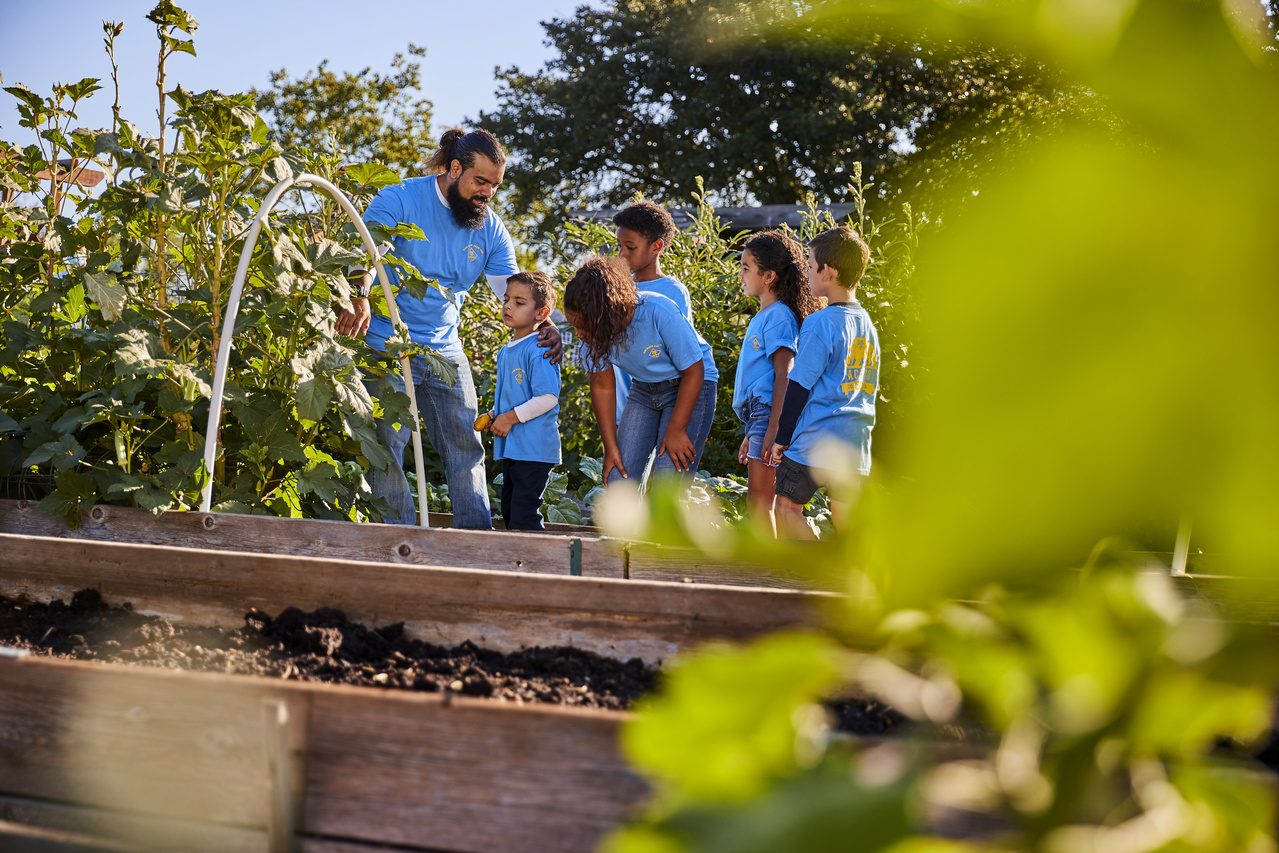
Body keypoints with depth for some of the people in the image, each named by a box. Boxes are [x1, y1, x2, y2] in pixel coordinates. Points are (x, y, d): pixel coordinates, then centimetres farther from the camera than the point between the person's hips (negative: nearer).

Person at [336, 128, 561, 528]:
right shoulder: (399, 200, -10)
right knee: (388, 445, -8)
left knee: (466, 449, 6)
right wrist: (360, 299, -44)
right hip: (389, 346, -5)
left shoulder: (491, 229, 4)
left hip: (446, 350, 5)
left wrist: (545, 326, -17)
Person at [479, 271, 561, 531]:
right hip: (509, 447, 10)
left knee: (523, 515, -11)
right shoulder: (505, 352, 14)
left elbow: (547, 398, -21)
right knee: (509, 511, 16)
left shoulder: (538, 350, -15)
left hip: (534, 449, -10)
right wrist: (493, 416, 8)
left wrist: (511, 417, -18)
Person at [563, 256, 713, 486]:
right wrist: (611, 447, -6)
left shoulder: (660, 313, -32)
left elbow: (694, 371, -21)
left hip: (688, 388, -5)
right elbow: (602, 386, -5)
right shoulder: (597, 331, -17)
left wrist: (676, 430, -18)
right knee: (617, 478, -5)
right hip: (643, 390, 5)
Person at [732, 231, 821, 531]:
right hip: (758, 416, 10)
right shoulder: (763, 317, 19)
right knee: (758, 500, 10)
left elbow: (784, 375, -17)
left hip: (770, 414, -10)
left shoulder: (779, 316, -10)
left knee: (759, 500, -10)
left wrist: (773, 429, -22)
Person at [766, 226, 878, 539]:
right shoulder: (867, 324, 12)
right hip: (856, 443, 7)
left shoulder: (819, 323, -12)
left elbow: (799, 386, -10)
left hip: (815, 443, -7)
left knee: (786, 505, 4)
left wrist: (781, 438, -3)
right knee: (846, 523, 7)